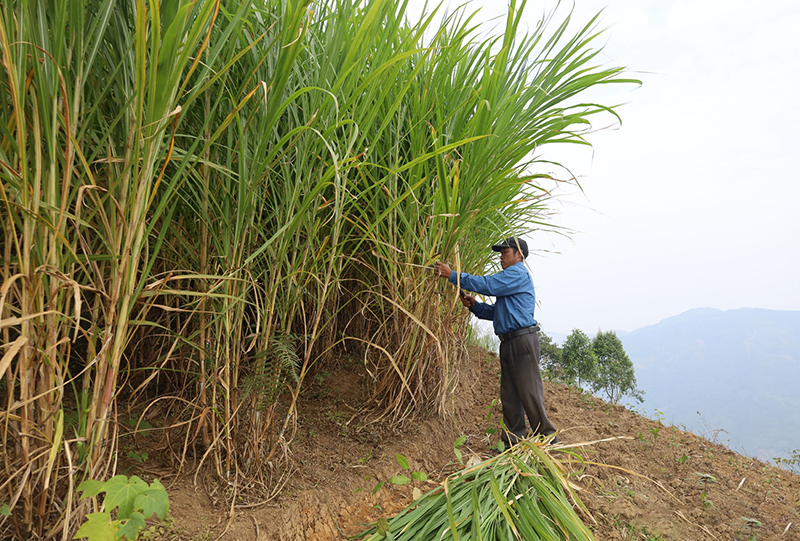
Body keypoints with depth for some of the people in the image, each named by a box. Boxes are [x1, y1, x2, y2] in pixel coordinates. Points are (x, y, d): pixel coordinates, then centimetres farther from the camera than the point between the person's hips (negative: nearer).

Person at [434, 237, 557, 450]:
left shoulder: (518, 273, -7)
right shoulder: (509, 278, 25)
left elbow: (486, 284, -18)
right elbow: (496, 312, 23)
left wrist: (452, 275, -14)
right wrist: (475, 305, 6)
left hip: (522, 340, -10)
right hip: (509, 343, 10)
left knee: (529, 392, -5)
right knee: (509, 394, 10)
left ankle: (547, 438, 7)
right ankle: (514, 439, 16)